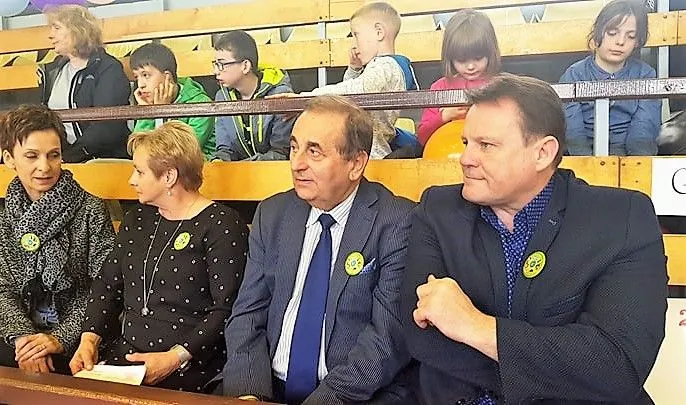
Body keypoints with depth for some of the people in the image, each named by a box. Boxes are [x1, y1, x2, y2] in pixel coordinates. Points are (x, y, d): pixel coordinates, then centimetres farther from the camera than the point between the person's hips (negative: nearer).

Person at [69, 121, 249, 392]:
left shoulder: (221, 225, -9)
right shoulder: (137, 219, 15)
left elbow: (227, 308, -14)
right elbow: (108, 285, 15)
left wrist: (176, 357, -19)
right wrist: (89, 338, 0)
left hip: (188, 367, -6)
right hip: (121, 354, 6)